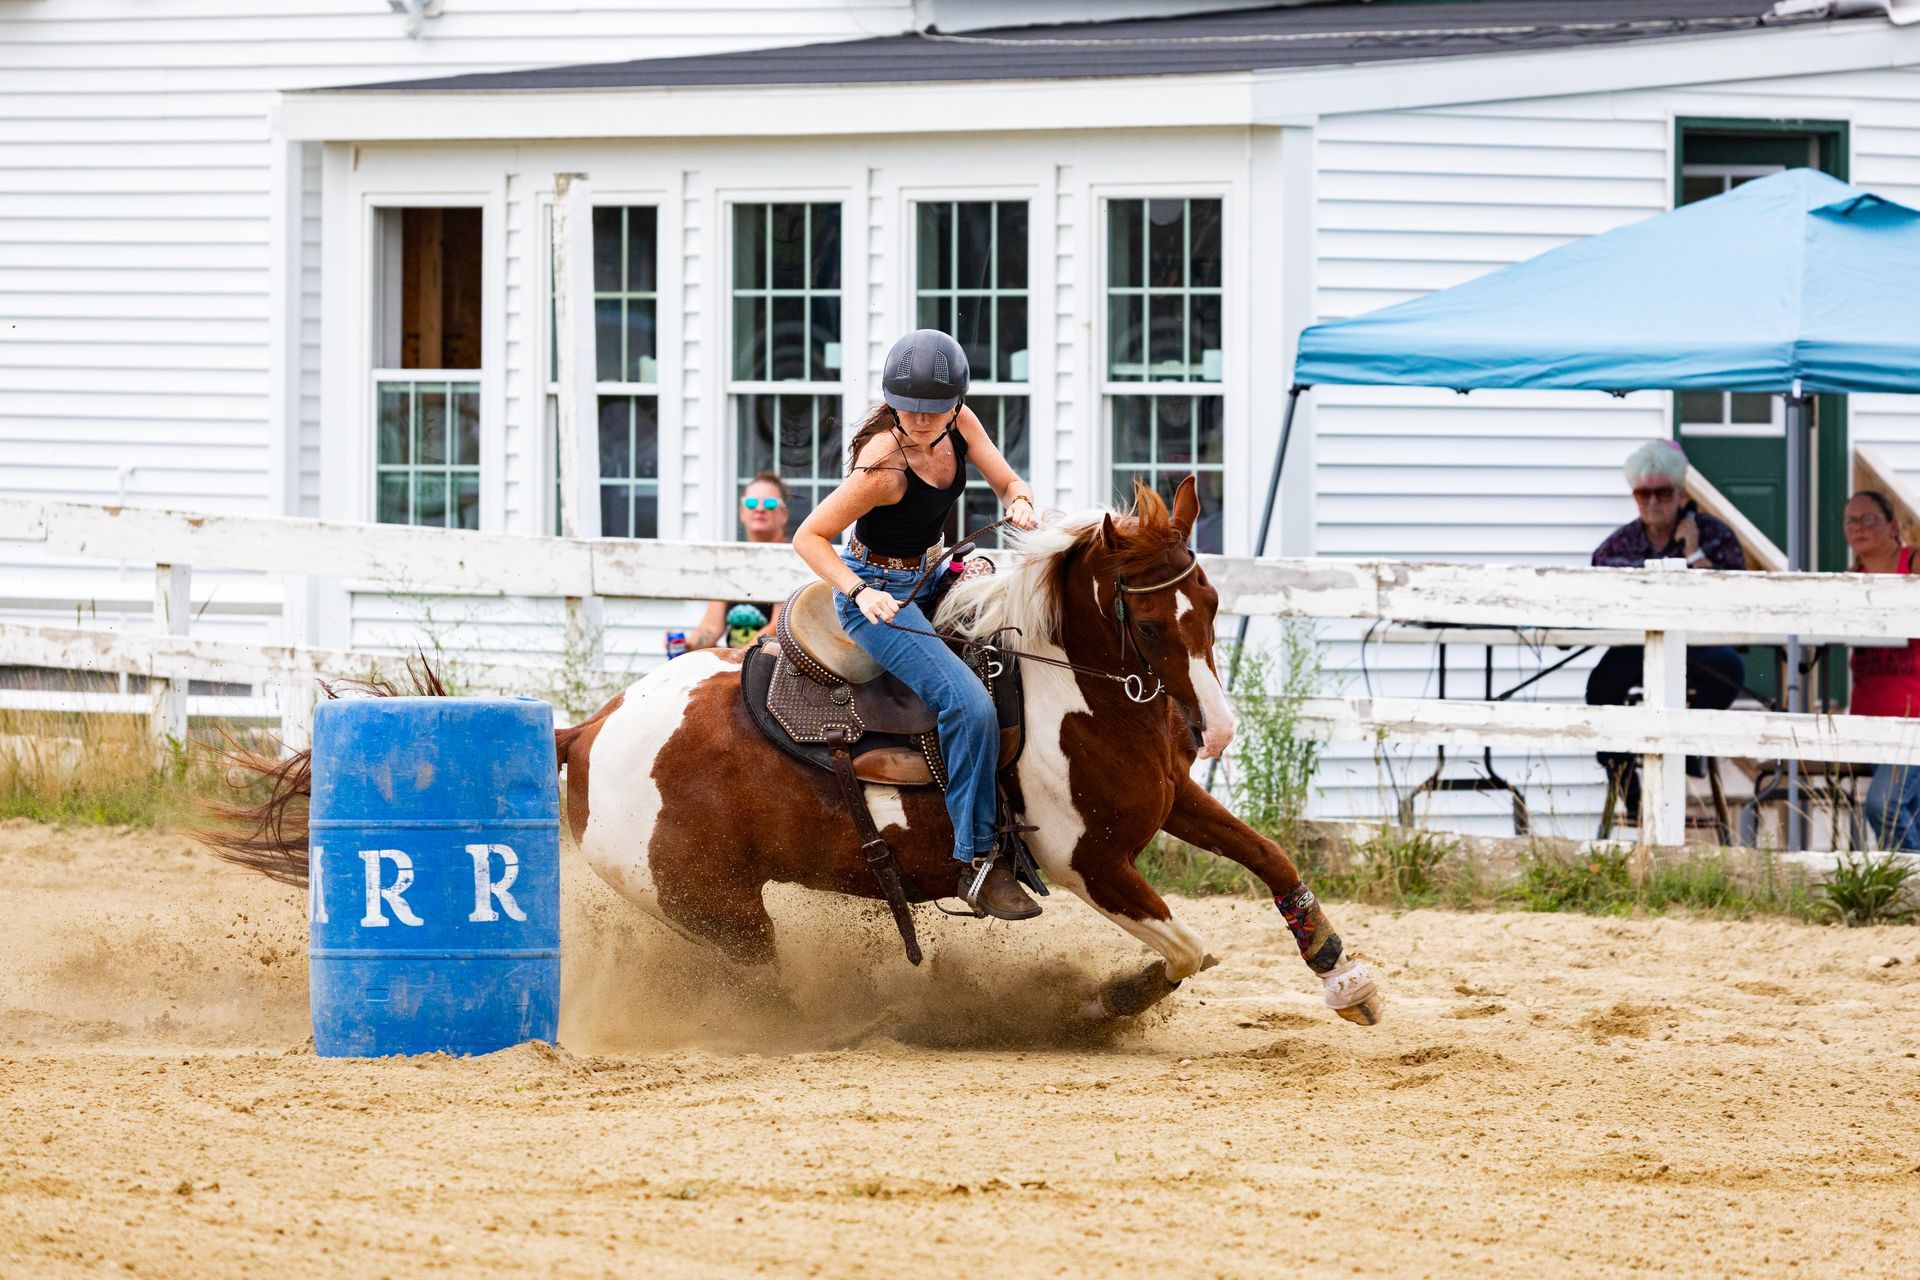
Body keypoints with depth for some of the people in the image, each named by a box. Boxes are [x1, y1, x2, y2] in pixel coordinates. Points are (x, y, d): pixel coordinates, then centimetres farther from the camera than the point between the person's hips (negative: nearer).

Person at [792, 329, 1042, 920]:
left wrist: (1020, 503, -23)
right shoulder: (884, 466, -28)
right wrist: (860, 592, -36)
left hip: (926, 581, 9)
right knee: (968, 704, -23)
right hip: (878, 595, -9)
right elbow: (808, 538, -22)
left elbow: (1008, 482, 1)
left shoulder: (959, 425, -9)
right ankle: (978, 864, -18)